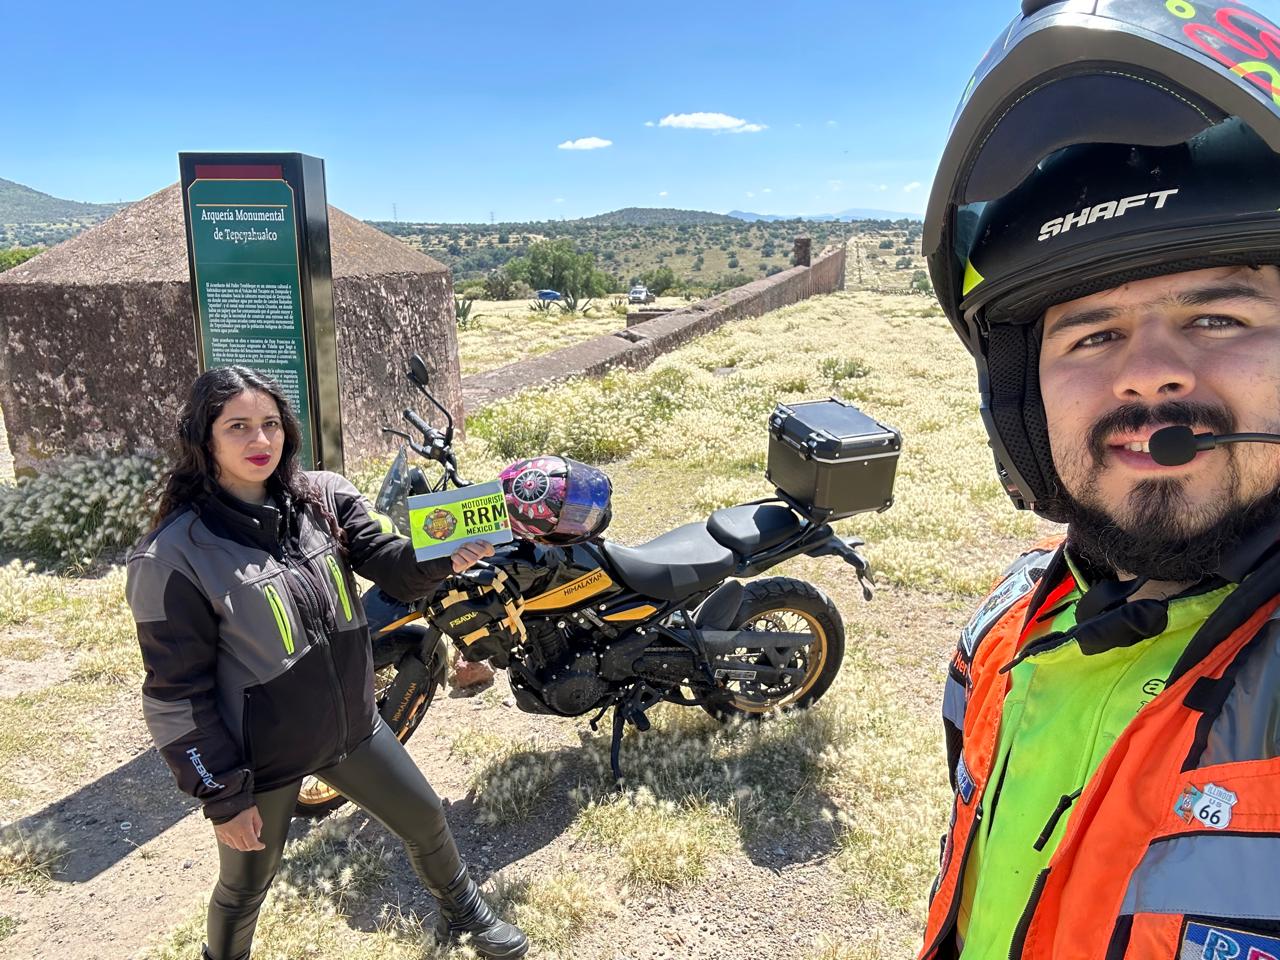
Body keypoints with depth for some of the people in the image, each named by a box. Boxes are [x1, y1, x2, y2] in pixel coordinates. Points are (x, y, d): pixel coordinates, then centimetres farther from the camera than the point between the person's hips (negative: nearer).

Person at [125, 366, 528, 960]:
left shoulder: (323, 498, -7)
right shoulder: (172, 555, -21)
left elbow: (396, 568, -14)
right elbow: (177, 694, -16)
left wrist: (441, 556, -36)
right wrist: (223, 796, -13)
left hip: (350, 725, 5)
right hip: (259, 757, -4)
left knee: (426, 820, 20)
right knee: (245, 887, 20)